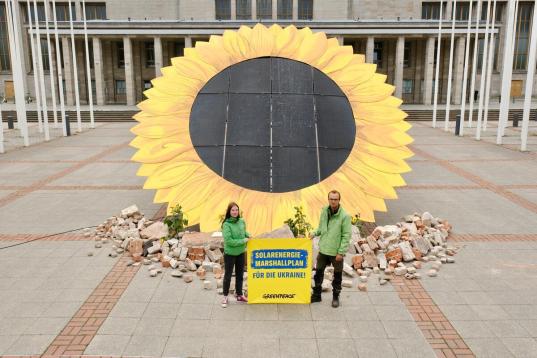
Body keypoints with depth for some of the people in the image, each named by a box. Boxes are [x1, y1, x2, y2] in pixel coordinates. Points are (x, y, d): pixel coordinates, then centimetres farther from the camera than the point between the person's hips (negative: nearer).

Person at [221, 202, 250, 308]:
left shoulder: (242, 221, -3)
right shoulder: (226, 224, -20)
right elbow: (229, 241, -25)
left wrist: (248, 236, -3)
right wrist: (243, 240, -20)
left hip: (241, 253, 5)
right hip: (230, 254, -5)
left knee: (240, 275, 18)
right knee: (228, 276, 8)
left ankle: (239, 295, 34)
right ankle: (225, 297, 23)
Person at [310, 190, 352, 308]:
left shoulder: (344, 216, -15)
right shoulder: (324, 211, 1)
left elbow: (346, 236, -14)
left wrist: (341, 252, -16)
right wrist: (314, 233, -4)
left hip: (336, 252, -5)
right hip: (323, 249, 5)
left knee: (337, 276, 11)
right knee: (319, 273, 15)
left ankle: (336, 297, 28)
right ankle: (316, 295, 31)